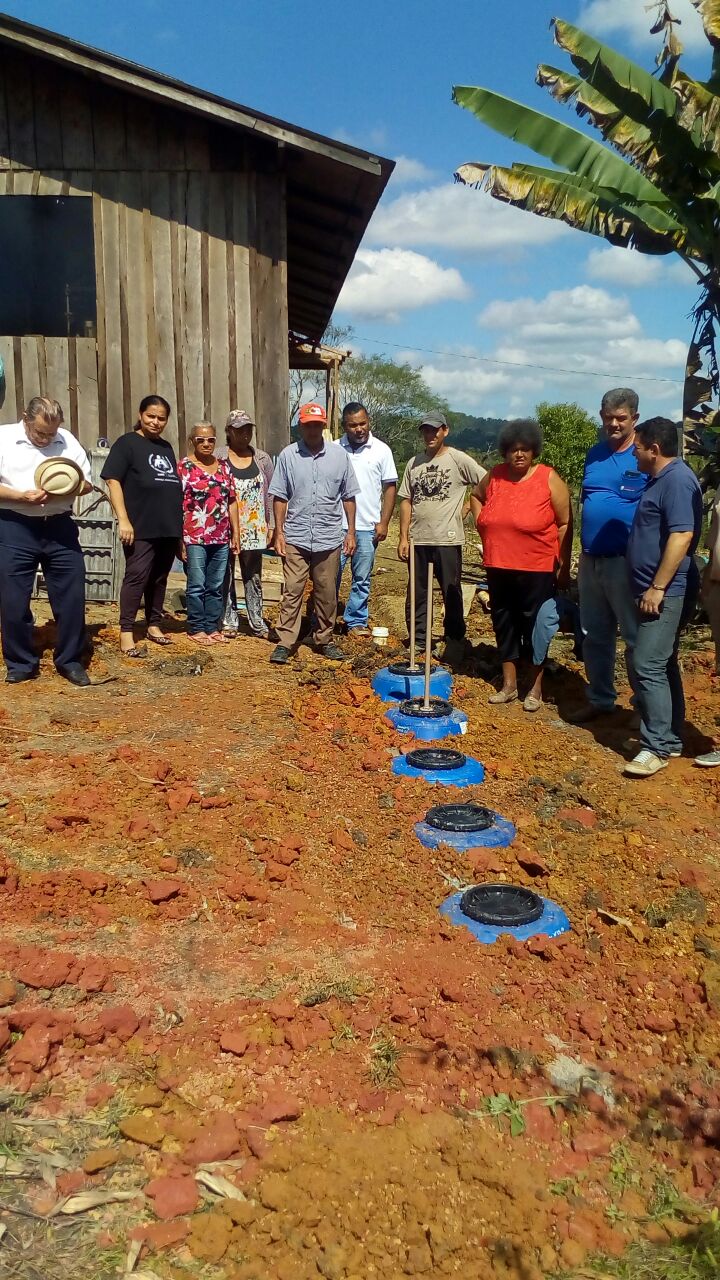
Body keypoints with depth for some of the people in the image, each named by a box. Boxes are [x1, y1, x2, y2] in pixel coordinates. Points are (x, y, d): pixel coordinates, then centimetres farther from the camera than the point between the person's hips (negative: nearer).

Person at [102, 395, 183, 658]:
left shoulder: (166, 447, 17)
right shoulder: (127, 443, -1)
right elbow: (113, 481, -9)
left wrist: (179, 525, 18)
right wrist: (123, 520, -18)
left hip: (169, 527, 6)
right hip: (141, 527, -6)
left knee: (159, 578, 11)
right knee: (137, 576, -8)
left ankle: (154, 625, 23)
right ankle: (126, 633, -4)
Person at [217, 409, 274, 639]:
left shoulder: (262, 459, 7)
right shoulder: (218, 458, -1)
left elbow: (269, 494, 9)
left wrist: (271, 525, 6)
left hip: (254, 529, 2)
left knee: (254, 576, 9)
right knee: (226, 575, 5)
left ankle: (257, 622, 16)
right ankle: (228, 621, 15)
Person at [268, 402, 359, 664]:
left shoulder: (339, 455, 4)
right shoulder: (288, 455, 1)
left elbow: (348, 496, 8)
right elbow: (280, 497, 2)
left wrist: (351, 532, 5)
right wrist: (278, 532, -3)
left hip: (329, 538, 2)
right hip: (295, 537, -1)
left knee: (327, 593, 9)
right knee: (292, 591, -2)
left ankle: (324, 640, 21)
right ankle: (284, 643, 2)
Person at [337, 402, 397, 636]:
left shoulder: (381, 450, 1)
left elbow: (390, 487, 2)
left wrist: (384, 522, -5)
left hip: (367, 527, 0)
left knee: (362, 579, 8)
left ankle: (356, 621, 19)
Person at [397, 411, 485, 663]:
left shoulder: (459, 460, -5)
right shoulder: (414, 463, 10)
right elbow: (406, 501, 9)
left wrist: (479, 520, -6)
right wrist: (403, 537, 5)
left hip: (447, 539, -4)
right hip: (418, 539, 5)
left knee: (452, 594, 4)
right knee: (416, 593, 11)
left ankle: (454, 643, 15)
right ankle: (418, 642, 22)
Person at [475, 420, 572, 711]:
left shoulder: (549, 479, -9)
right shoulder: (494, 477, 3)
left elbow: (565, 524, -6)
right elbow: (478, 498, 25)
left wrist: (563, 566, -8)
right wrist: (484, 525, 10)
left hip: (536, 569, -4)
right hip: (498, 567, 5)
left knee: (534, 627, 5)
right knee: (503, 624, 12)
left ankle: (536, 688, 18)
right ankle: (509, 684, 24)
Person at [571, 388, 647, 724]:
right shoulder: (594, 454, 10)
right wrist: (583, 552, 15)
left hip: (626, 563, -7)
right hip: (591, 561, 7)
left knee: (636, 639, 1)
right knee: (594, 635, 15)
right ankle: (599, 699, 28)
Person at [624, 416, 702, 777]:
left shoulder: (677, 480, -16)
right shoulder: (660, 479, 16)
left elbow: (681, 536, -24)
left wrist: (657, 588, -24)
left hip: (665, 592, -11)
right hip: (654, 589, 11)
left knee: (649, 667, -11)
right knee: (662, 665, 15)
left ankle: (657, 747, -5)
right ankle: (670, 737, 23)